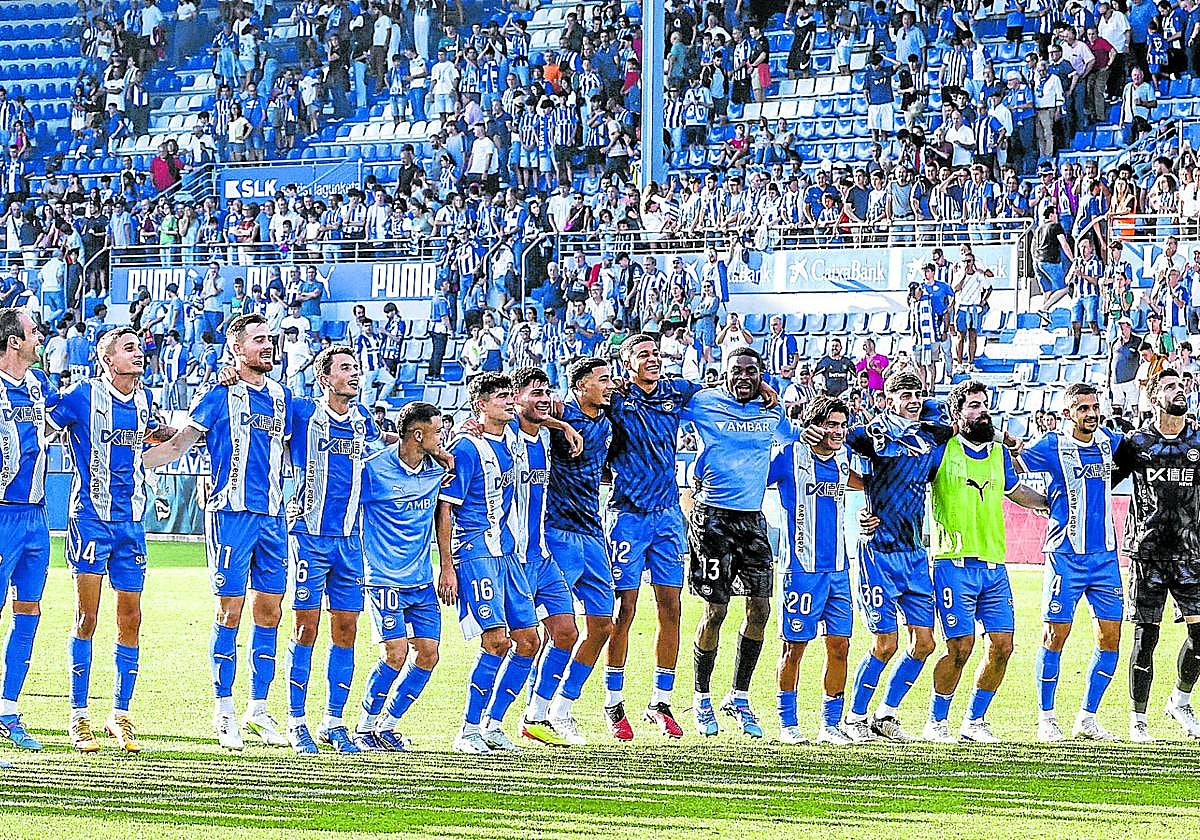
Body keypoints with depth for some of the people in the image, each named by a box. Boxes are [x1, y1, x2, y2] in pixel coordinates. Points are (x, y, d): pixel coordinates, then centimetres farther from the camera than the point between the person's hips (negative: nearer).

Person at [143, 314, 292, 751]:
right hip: (232, 514, -5)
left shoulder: (281, 396, 14)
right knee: (230, 611, -5)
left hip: (273, 517, 6)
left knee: (269, 612, 6)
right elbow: (179, 443, 0)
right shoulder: (219, 395, -2)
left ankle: (258, 709, 13)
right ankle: (224, 711, 0)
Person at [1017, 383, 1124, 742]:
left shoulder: (1110, 442, 8)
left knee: (1110, 637, 3)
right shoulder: (1052, 446, -6)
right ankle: (1046, 719, 7)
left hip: (1105, 554, 5)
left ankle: (1087, 718, 13)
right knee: (1056, 635, -3)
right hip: (1066, 554, -5)